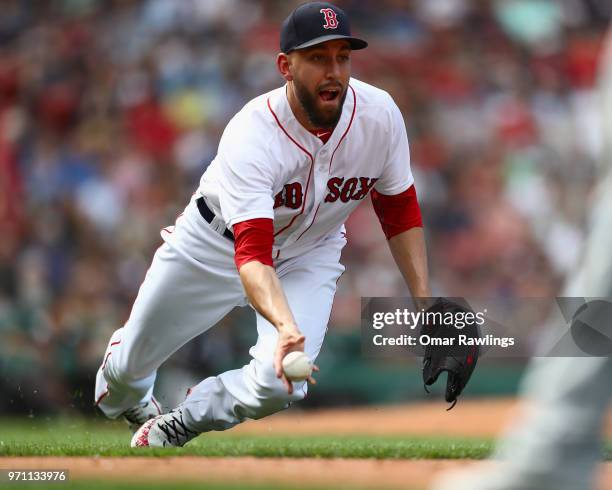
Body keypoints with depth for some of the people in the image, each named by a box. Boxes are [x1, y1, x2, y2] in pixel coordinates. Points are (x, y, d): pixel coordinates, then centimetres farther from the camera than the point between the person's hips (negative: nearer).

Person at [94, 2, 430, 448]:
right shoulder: (251, 135, -36)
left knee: (279, 386, -22)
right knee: (130, 362, 10)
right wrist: (286, 327, -64)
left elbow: (401, 211, -6)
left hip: (310, 255, 2)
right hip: (218, 242, -2)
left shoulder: (379, 114, -23)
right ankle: (123, 399, 52)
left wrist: (425, 304, -14)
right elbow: (252, 256, -45)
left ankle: (182, 422, 10)